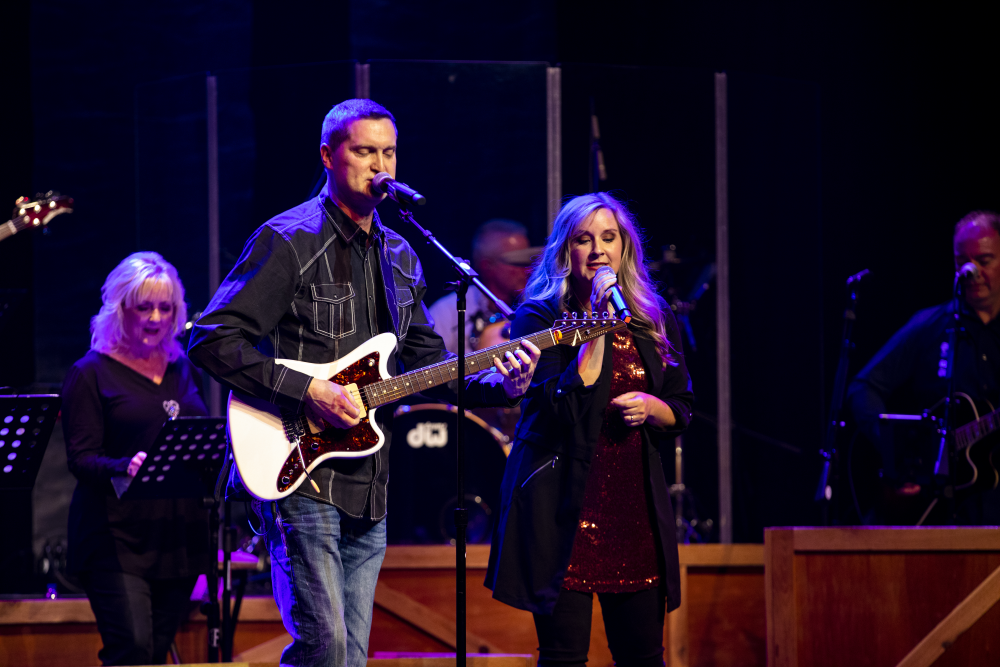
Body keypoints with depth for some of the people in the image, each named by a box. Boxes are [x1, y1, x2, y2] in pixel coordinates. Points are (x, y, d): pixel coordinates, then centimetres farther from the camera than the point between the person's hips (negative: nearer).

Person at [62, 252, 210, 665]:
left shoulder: (183, 370, 17)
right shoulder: (92, 374, -1)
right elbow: (80, 458, -9)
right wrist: (126, 469, -28)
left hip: (179, 534, 6)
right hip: (116, 535, -5)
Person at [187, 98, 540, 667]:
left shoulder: (398, 256, 16)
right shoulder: (290, 241, -8)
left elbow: (427, 357, 22)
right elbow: (212, 340, -13)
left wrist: (499, 384, 3)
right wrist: (308, 391, -20)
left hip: (367, 490, 7)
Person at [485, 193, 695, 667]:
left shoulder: (654, 322, 11)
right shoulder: (539, 318, -3)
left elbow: (682, 411, 18)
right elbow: (566, 405, -16)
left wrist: (652, 406, -5)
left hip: (633, 504, 4)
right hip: (565, 506, -4)